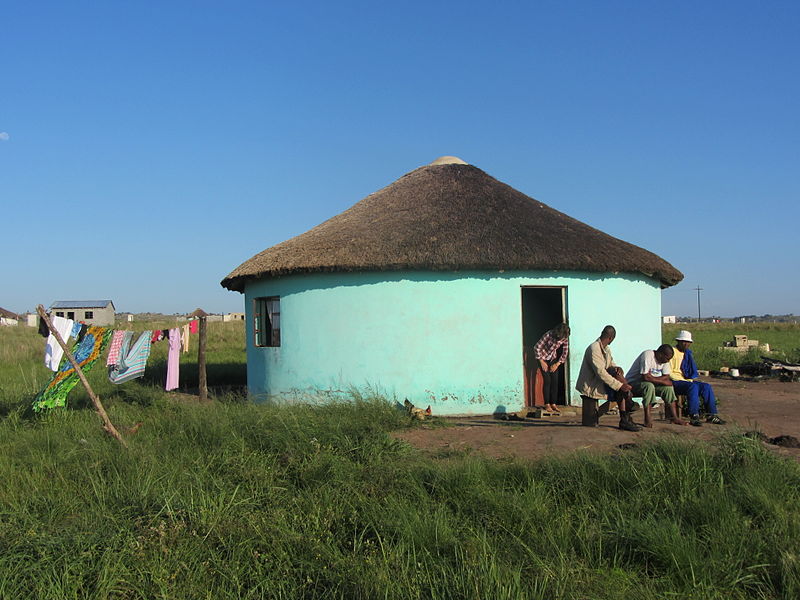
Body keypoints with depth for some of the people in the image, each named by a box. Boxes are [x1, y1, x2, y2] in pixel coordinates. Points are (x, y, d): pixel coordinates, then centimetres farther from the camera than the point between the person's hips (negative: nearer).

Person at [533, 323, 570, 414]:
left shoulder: (565, 338, -14)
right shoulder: (549, 335, -28)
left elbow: (565, 353, -1)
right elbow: (537, 348, -20)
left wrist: (557, 364, -7)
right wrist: (542, 362, -17)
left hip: (553, 359, 4)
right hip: (543, 358, -4)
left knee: (555, 381, -2)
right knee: (547, 380, -11)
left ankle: (553, 404, 5)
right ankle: (547, 405, -6)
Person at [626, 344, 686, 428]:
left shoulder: (665, 359, 1)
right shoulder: (647, 355, -25)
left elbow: (666, 377, -4)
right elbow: (646, 377, -31)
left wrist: (652, 379, -21)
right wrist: (663, 381, -20)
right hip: (633, 383, -8)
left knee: (668, 387, -7)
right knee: (649, 386, -35)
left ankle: (674, 418, -5)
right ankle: (648, 420, -33)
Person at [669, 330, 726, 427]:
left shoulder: (688, 353, 19)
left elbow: (692, 371, 27)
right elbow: (669, 373, -12)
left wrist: (694, 378, 4)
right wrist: (686, 380, -15)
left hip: (687, 380, 7)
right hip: (675, 382, -7)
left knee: (707, 386, -15)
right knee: (693, 386, -34)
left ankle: (711, 415, -13)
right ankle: (694, 417, -34)